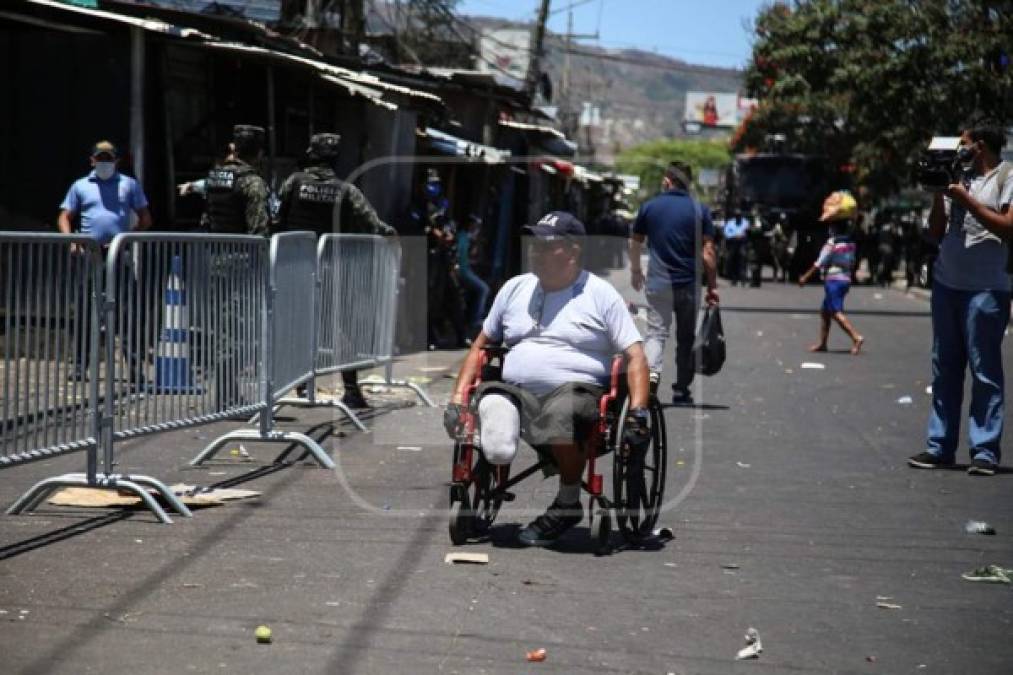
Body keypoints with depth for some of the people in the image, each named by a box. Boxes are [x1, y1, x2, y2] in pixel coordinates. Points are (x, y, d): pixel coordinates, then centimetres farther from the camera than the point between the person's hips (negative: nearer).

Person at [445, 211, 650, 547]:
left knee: (562, 413, -39)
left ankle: (568, 501, -15)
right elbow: (481, 345, 23)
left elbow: (635, 357, 1)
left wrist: (637, 414, -12)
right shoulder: (515, 288, 19)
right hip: (514, 393, 3)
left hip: (578, 390, -3)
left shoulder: (600, 294, 6)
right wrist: (457, 398, 11)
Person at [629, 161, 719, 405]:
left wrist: (635, 271, 29)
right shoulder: (700, 210, -1)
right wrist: (712, 286, 1)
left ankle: (651, 373, -29)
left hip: (658, 284, 0)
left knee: (656, 333, -2)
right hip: (689, 284, 0)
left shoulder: (649, 207, 2)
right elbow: (708, 251, -5)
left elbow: (635, 243, 13)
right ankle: (681, 390, 17)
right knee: (686, 338, 12)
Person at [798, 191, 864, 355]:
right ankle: (822, 342, 22)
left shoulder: (831, 244, -15)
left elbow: (818, 264, -11)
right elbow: (852, 264, 12)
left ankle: (856, 337, -25)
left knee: (837, 312, -11)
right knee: (825, 311, 18)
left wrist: (805, 278, -2)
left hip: (833, 280, -8)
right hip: (846, 280, 8)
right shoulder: (850, 244, 8)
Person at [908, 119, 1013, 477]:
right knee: (944, 369, 8)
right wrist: (938, 195, 3)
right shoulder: (958, 178, 15)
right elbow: (936, 233, 17)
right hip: (946, 283, 7)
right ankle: (940, 445, 13)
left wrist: (967, 200, -12)